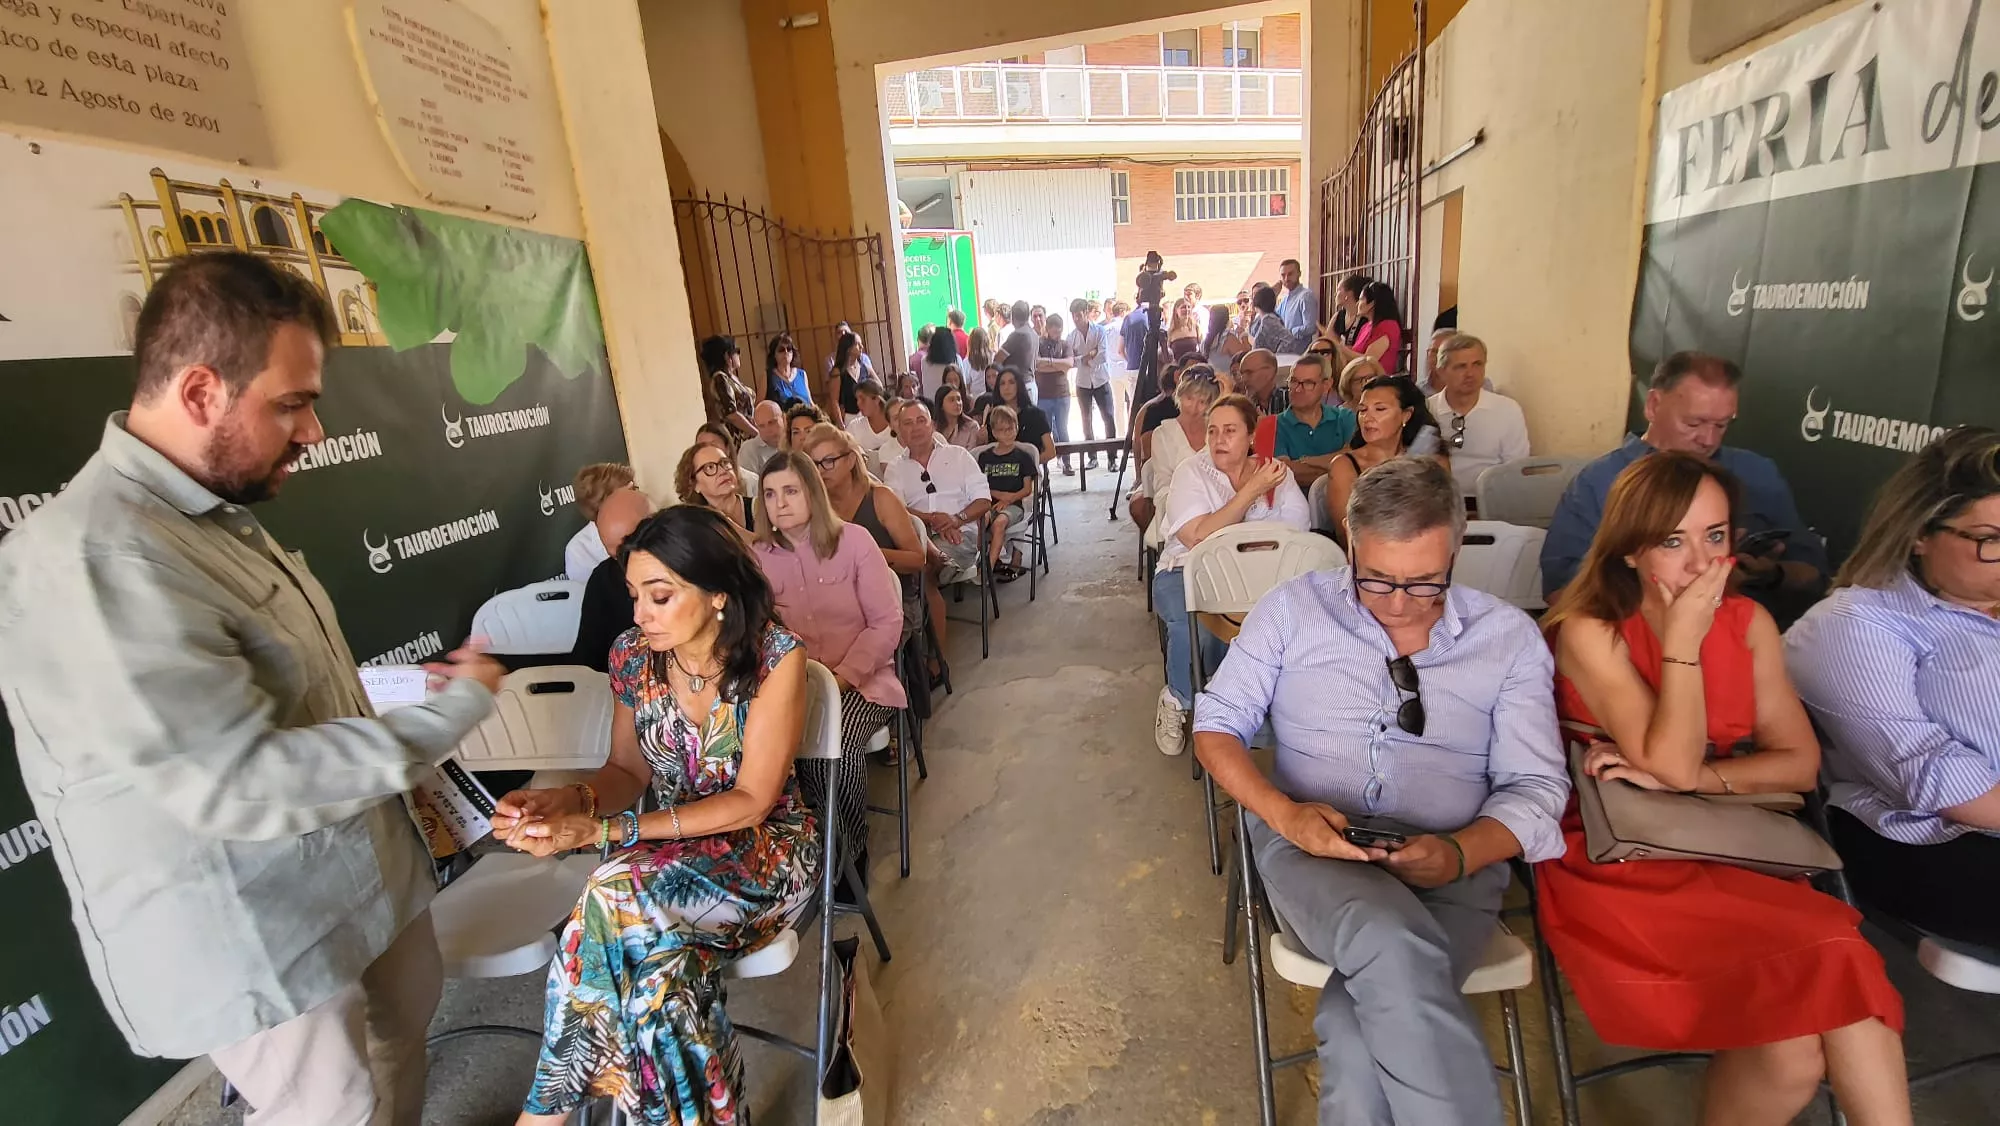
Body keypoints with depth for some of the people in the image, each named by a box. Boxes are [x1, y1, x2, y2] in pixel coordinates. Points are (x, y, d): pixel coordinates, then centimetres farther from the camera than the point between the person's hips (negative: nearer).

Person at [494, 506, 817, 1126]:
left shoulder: (775, 656, -20)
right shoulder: (632, 654, -6)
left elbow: (752, 801, -19)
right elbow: (628, 770, 7)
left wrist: (602, 831, -25)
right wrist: (564, 801, -16)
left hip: (763, 850, -4)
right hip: (671, 847, 4)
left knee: (618, 897, -29)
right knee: (663, 959, -29)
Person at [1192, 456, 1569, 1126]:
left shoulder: (1509, 637, 6)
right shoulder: (1293, 608, 3)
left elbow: (1535, 786, 5)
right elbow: (1217, 724, 3)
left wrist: (1459, 852, -16)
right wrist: (1285, 813, -15)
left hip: (1452, 869, 1)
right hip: (1309, 846, 0)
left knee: (1362, 1024, -29)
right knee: (1394, 949, -35)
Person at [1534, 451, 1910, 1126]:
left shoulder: (1748, 624, 6)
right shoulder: (1589, 632, -11)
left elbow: (1800, 765, 3)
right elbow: (1674, 765, -17)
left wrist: (1691, 778, -14)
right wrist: (1684, 636, -17)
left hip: (1726, 854, 5)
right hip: (1613, 863, -4)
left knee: (1843, 969, -24)